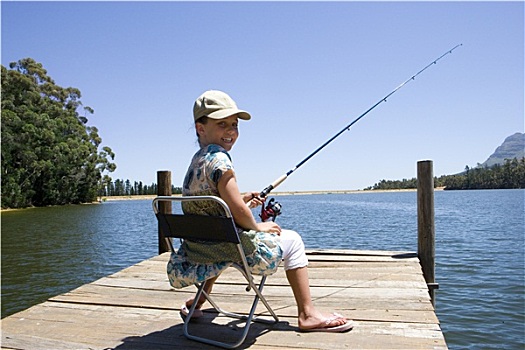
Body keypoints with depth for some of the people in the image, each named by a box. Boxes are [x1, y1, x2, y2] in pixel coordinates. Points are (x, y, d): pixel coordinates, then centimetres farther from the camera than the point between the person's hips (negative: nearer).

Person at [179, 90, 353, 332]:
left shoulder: (196, 160, 10)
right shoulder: (219, 158, -19)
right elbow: (238, 212, -21)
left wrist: (242, 200, 14)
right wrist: (258, 227, -3)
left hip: (197, 249, 9)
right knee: (292, 240, 10)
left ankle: (197, 302, 44)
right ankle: (307, 314, 15)